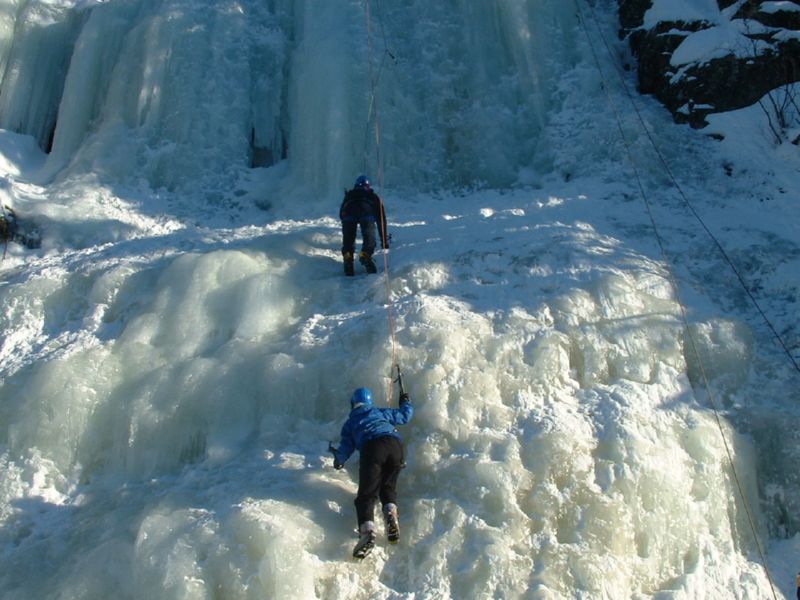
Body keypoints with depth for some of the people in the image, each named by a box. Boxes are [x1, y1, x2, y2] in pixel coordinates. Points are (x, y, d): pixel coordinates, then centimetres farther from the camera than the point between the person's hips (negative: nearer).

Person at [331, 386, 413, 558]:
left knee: (367, 494, -7)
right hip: (395, 444, 3)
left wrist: (338, 461, 46)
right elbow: (405, 415, 39)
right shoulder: (381, 412, 34)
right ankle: (391, 510, -16)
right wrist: (406, 402, 60)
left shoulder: (349, 423, 29)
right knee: (388, 487, 17)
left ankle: (367, 529, -35)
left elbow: (345, 449, 25)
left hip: (371, 448, -3)